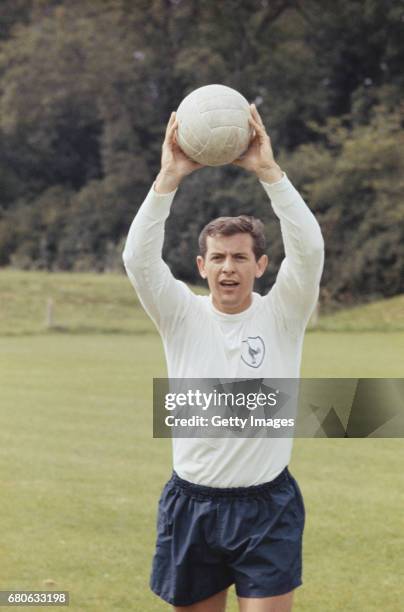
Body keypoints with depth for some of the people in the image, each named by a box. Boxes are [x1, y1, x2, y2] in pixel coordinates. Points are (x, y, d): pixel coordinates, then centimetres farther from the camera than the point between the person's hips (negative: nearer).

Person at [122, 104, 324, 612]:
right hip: (190, 506, 2)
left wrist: (268, 171, -27)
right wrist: (169, 178, -25)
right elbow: (139, 258, -15)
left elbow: (308, 250, -19)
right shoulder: (182, 316, 0)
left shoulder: (282, 314, -3)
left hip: (267, 510, -2)